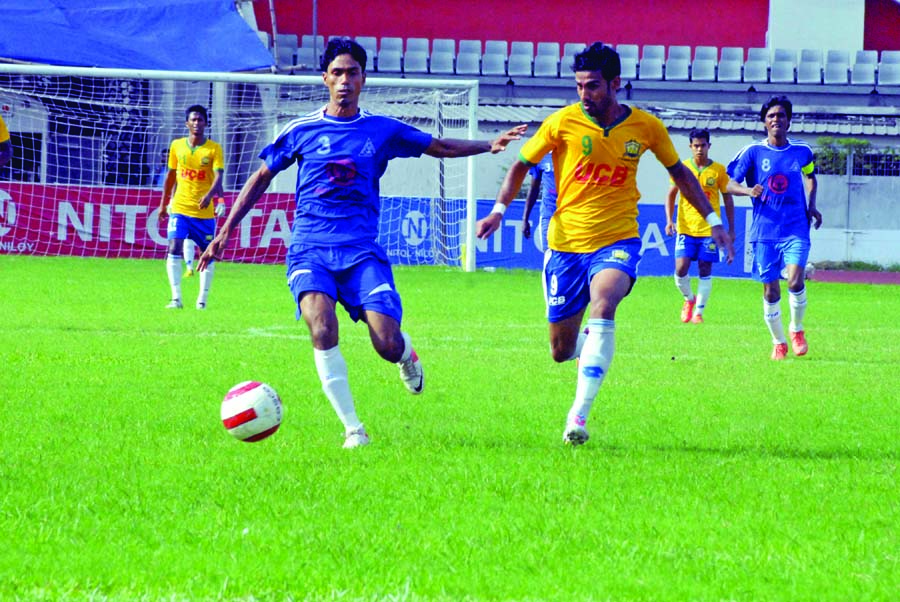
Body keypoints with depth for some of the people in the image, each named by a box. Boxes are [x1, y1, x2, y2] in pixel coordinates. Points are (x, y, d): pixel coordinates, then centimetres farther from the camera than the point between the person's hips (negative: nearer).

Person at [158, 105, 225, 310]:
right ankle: (176, 298, -15)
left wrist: (209, 195, -35)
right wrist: (163, 204, 18)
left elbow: (218, 176, -16)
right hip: (180, 208, 1)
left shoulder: (214, 149, -4)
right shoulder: (177, 146, 5)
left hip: (204, 211, -1)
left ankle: (202, 299, 18)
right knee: (174, 249, -15)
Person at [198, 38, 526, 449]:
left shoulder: (383, 131, 8)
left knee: (387, 344, -13)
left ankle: (406, 355, 28)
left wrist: (488, 146, 3)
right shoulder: (301, 131, 7)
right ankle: (353, 429, -20)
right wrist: (225, 232, 16)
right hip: (309, 249, -1)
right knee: (322, 329, -27)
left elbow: (441, 147, 19)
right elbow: (261, 179, 18)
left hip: (362, 251, 1)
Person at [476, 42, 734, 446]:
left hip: (617, 240, -1)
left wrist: (713, 220, 12)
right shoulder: (562, 123, -6)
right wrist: (499, 209, -7)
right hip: (566, 243, 1)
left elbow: (679, 172, 15)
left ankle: (579, 414, -34)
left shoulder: (646, 127, -2)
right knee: (561, 351, 4)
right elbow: (522, 165, 7)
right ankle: (590, 345, 45)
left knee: (603, 302, -33)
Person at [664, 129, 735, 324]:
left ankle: (698, 311, 9)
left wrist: (731, 229, 5)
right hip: (686, 228, 1)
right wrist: (669, 220, -3)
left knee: (705, 271, -1)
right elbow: (671, 195, 10)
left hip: (709, 229, -1)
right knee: (681, 269, -8)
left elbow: (728, 199, 8)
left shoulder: (718, 170, 1)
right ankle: (689, 299, 20)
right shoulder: (682, 168, 2)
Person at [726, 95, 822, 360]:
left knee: (795, 281, -19)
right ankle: (779, 343, 22)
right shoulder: (753, 152, -1)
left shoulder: (802, 151, 5)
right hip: (765, 231, 0)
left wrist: (811, 206, 13)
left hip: (796, 229, 0)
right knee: (771, 291, 3)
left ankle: (797, 329, 8)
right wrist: (749, 191, -21)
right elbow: (729, 183, -1)